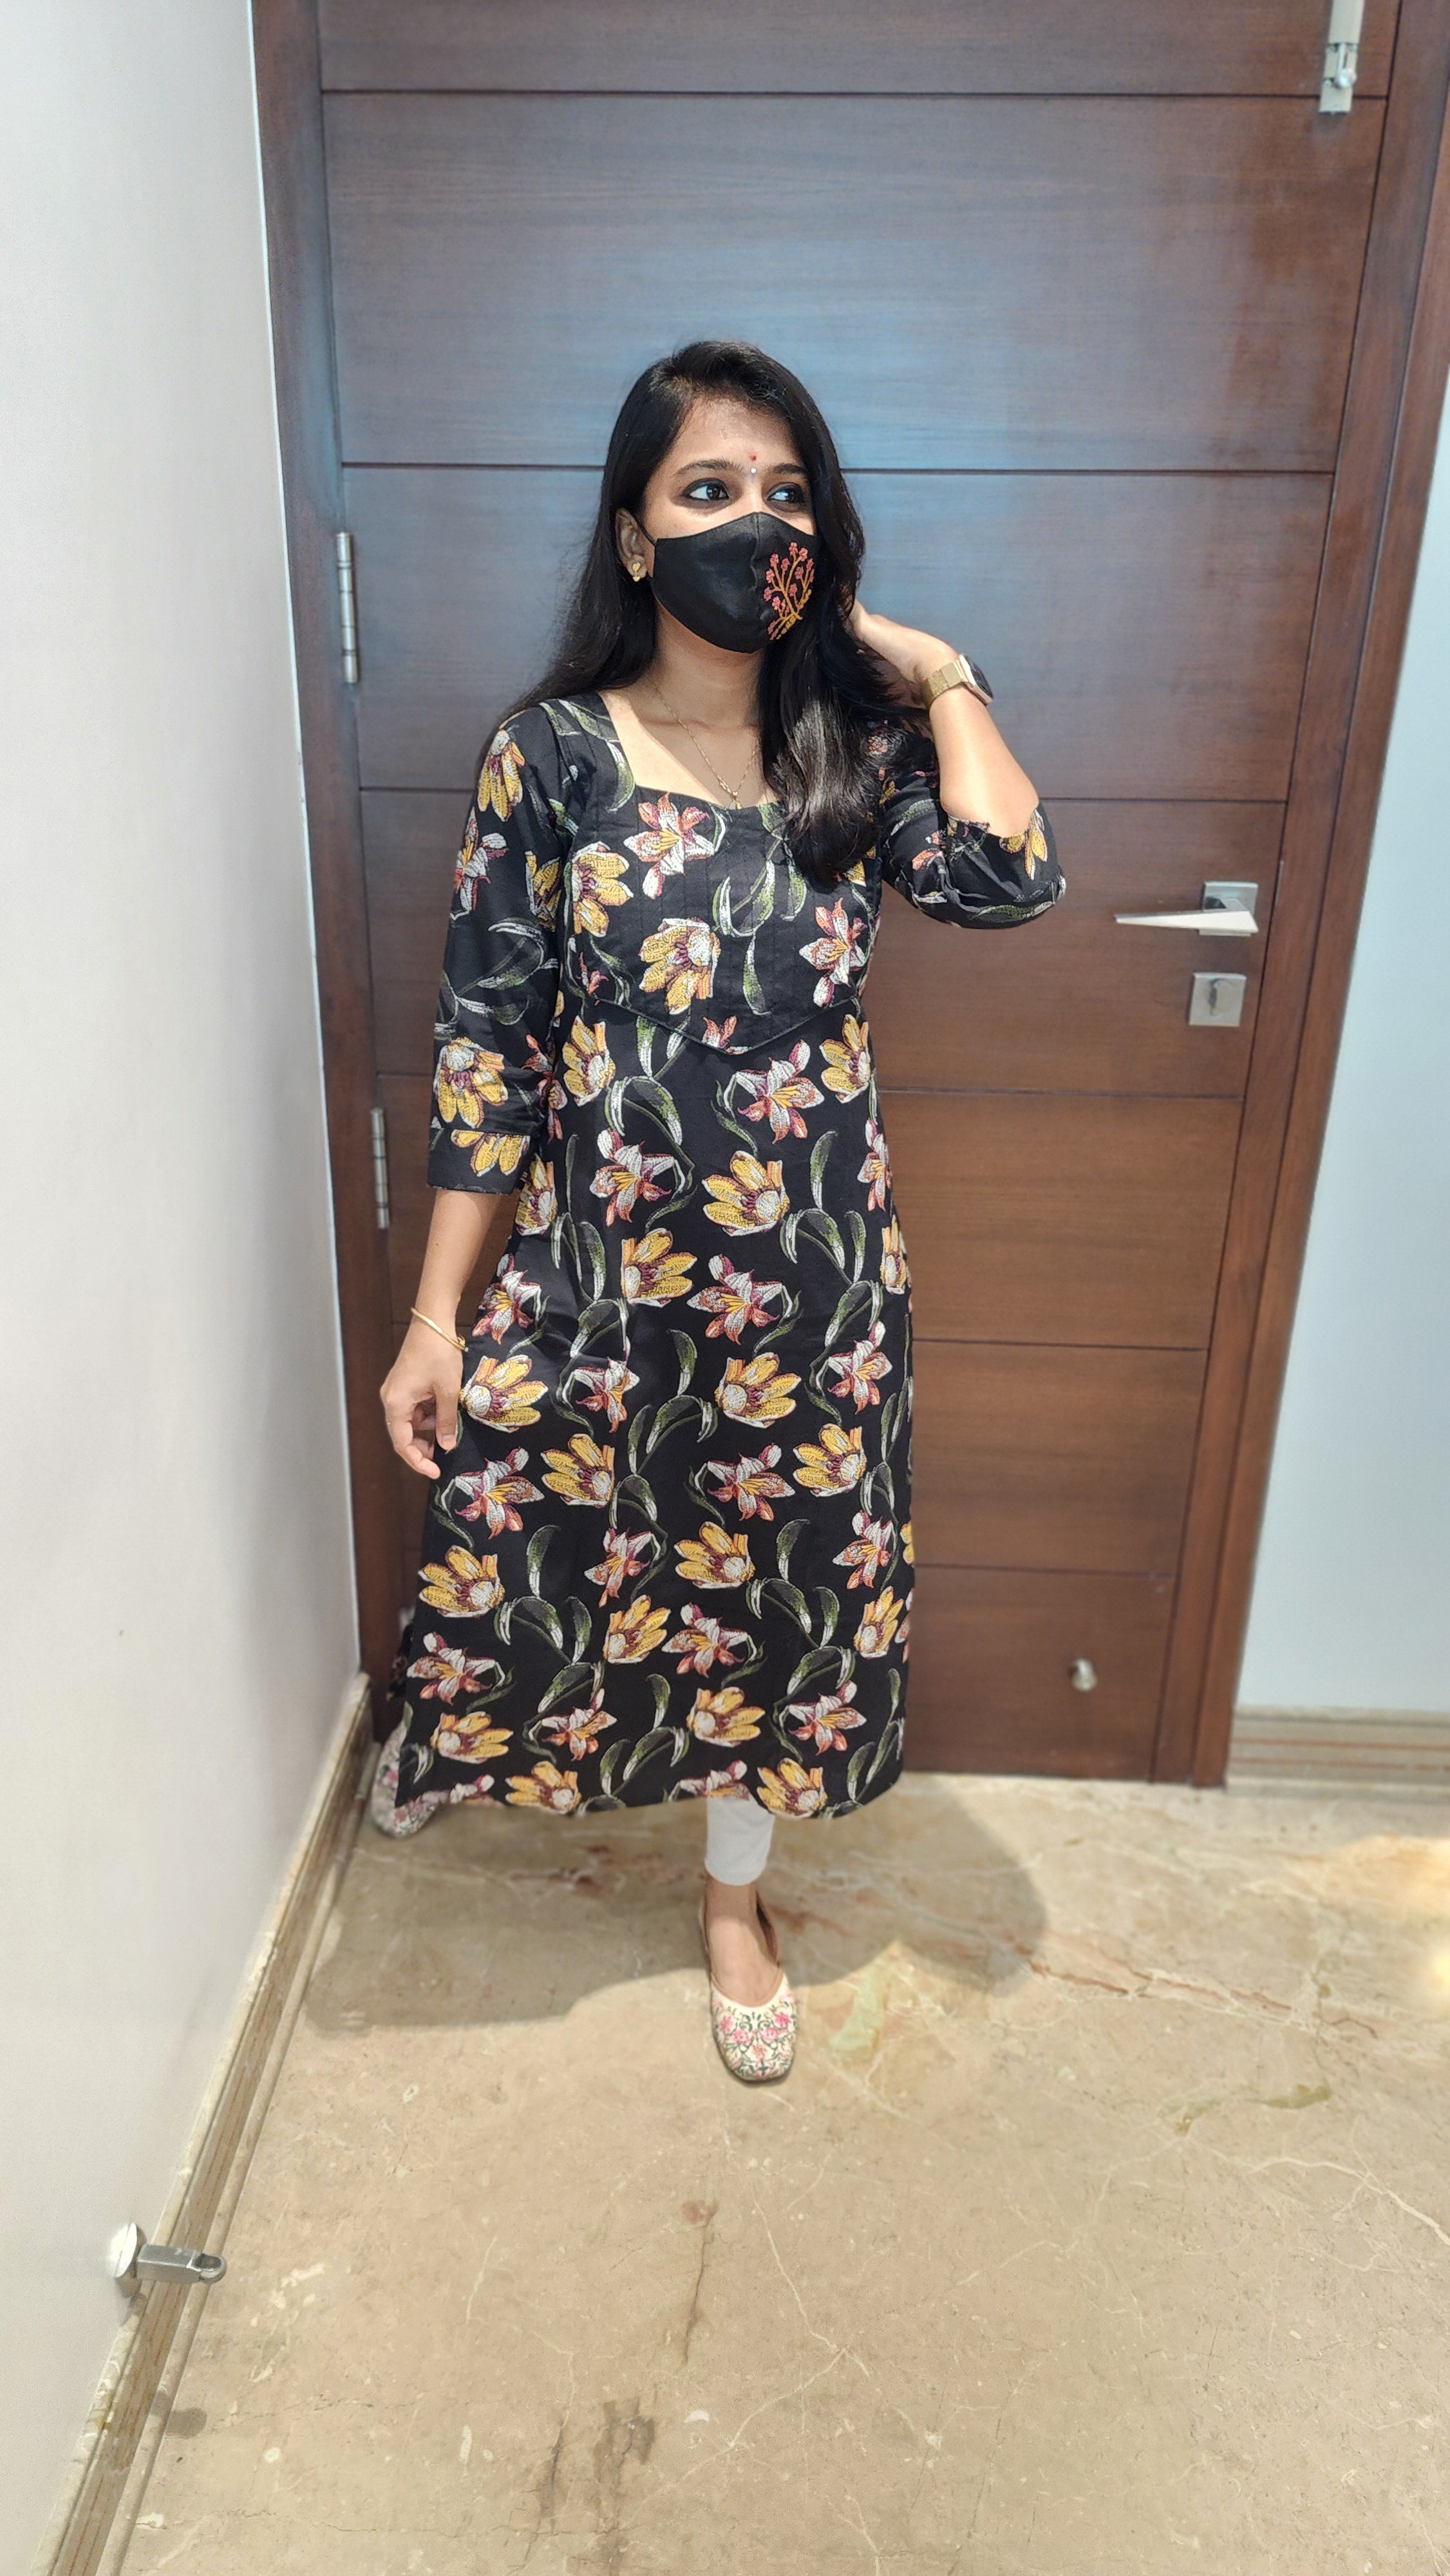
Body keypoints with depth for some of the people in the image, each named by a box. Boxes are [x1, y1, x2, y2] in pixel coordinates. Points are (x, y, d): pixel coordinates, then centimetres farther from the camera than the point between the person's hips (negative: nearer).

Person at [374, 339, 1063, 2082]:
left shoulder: (856, 750, 0)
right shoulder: (552, 754, -7)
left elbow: (1007, 881, -20)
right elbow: (483, 1045, -7)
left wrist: (934, 673, -9)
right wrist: (439, 1315, -8)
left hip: (807, 1280, 2)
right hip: (595, 1264, -1)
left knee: (777, 1577, 16)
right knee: (532, 1537, 16)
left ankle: (733, 1894, 43)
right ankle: (456, 1735, 54)